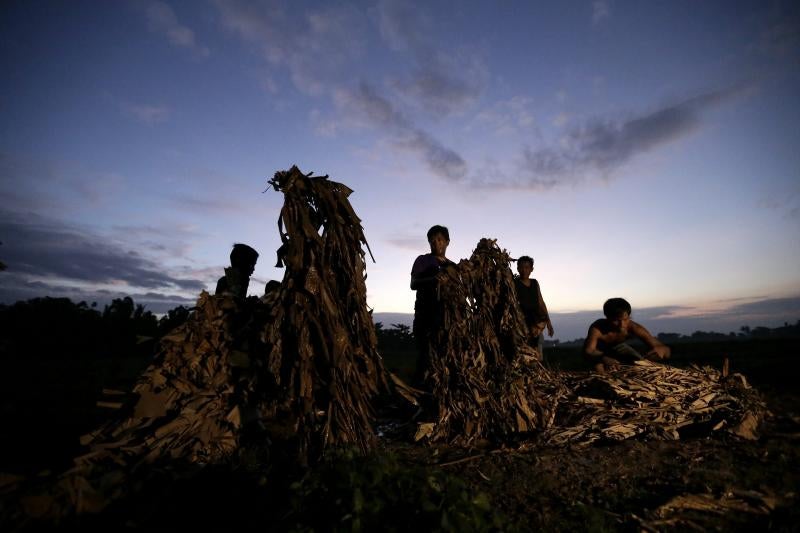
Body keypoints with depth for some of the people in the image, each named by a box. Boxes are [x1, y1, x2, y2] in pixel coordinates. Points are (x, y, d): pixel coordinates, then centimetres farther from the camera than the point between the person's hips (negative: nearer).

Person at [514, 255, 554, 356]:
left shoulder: (535, 283, 15)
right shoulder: (514, 284, -2)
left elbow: (541, 303, 19)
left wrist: (548, 322, 17)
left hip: (536, 320, 5)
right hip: (522, 320, -5)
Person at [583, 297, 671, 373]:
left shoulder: (633, 328, -33)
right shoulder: (597, 328, -42)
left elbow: (665, 349, -32)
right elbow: (587, 351, -52)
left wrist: (660, 350, -59)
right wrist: (604, 359, -74)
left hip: (617, 346, 4)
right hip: (600, 349, -4)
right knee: (599, 369, -32)